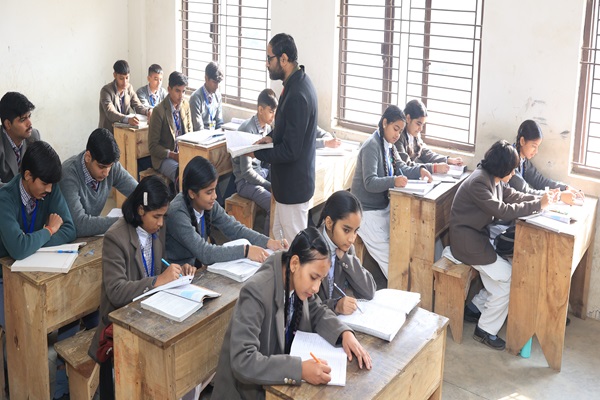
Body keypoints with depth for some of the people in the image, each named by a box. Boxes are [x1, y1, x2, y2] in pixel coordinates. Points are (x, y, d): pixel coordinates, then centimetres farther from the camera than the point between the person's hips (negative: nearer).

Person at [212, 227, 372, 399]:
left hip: (280, 378, 7)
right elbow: (242, 361, -33)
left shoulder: (298, 281, -8)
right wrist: (300, 370, -37)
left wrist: (345, 333, -9)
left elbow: (317, 311, 9)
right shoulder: (256, 292, -28)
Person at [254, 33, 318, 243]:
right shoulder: (299, 82, 6)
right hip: (291, 181, 10)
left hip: (293, 185, -10)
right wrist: (272, 137, 6)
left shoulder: (297, 95, -26)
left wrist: (257, 152, -15)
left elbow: (290, 151, -26)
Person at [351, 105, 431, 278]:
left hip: (384, 207, 9)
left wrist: (419, 169, -14)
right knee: (386, 255, -12)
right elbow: (370, 183, -28)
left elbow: (402, 169, 6)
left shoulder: (389, 145, 10)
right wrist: (393, 181, -44)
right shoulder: (372, 146, -18)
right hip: (368, 210, -9)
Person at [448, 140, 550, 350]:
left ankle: (475, 307, 18)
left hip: (480, 236, 9)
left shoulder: (493, 179, 4)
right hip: (467, 240, -9)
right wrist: (538, 205, -19)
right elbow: (503, 211, -26)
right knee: (509, 278, -9)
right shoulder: (478, 183, -25)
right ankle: (485, 330, 3)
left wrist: (538, 198, -4)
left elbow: (512, 196, 11)